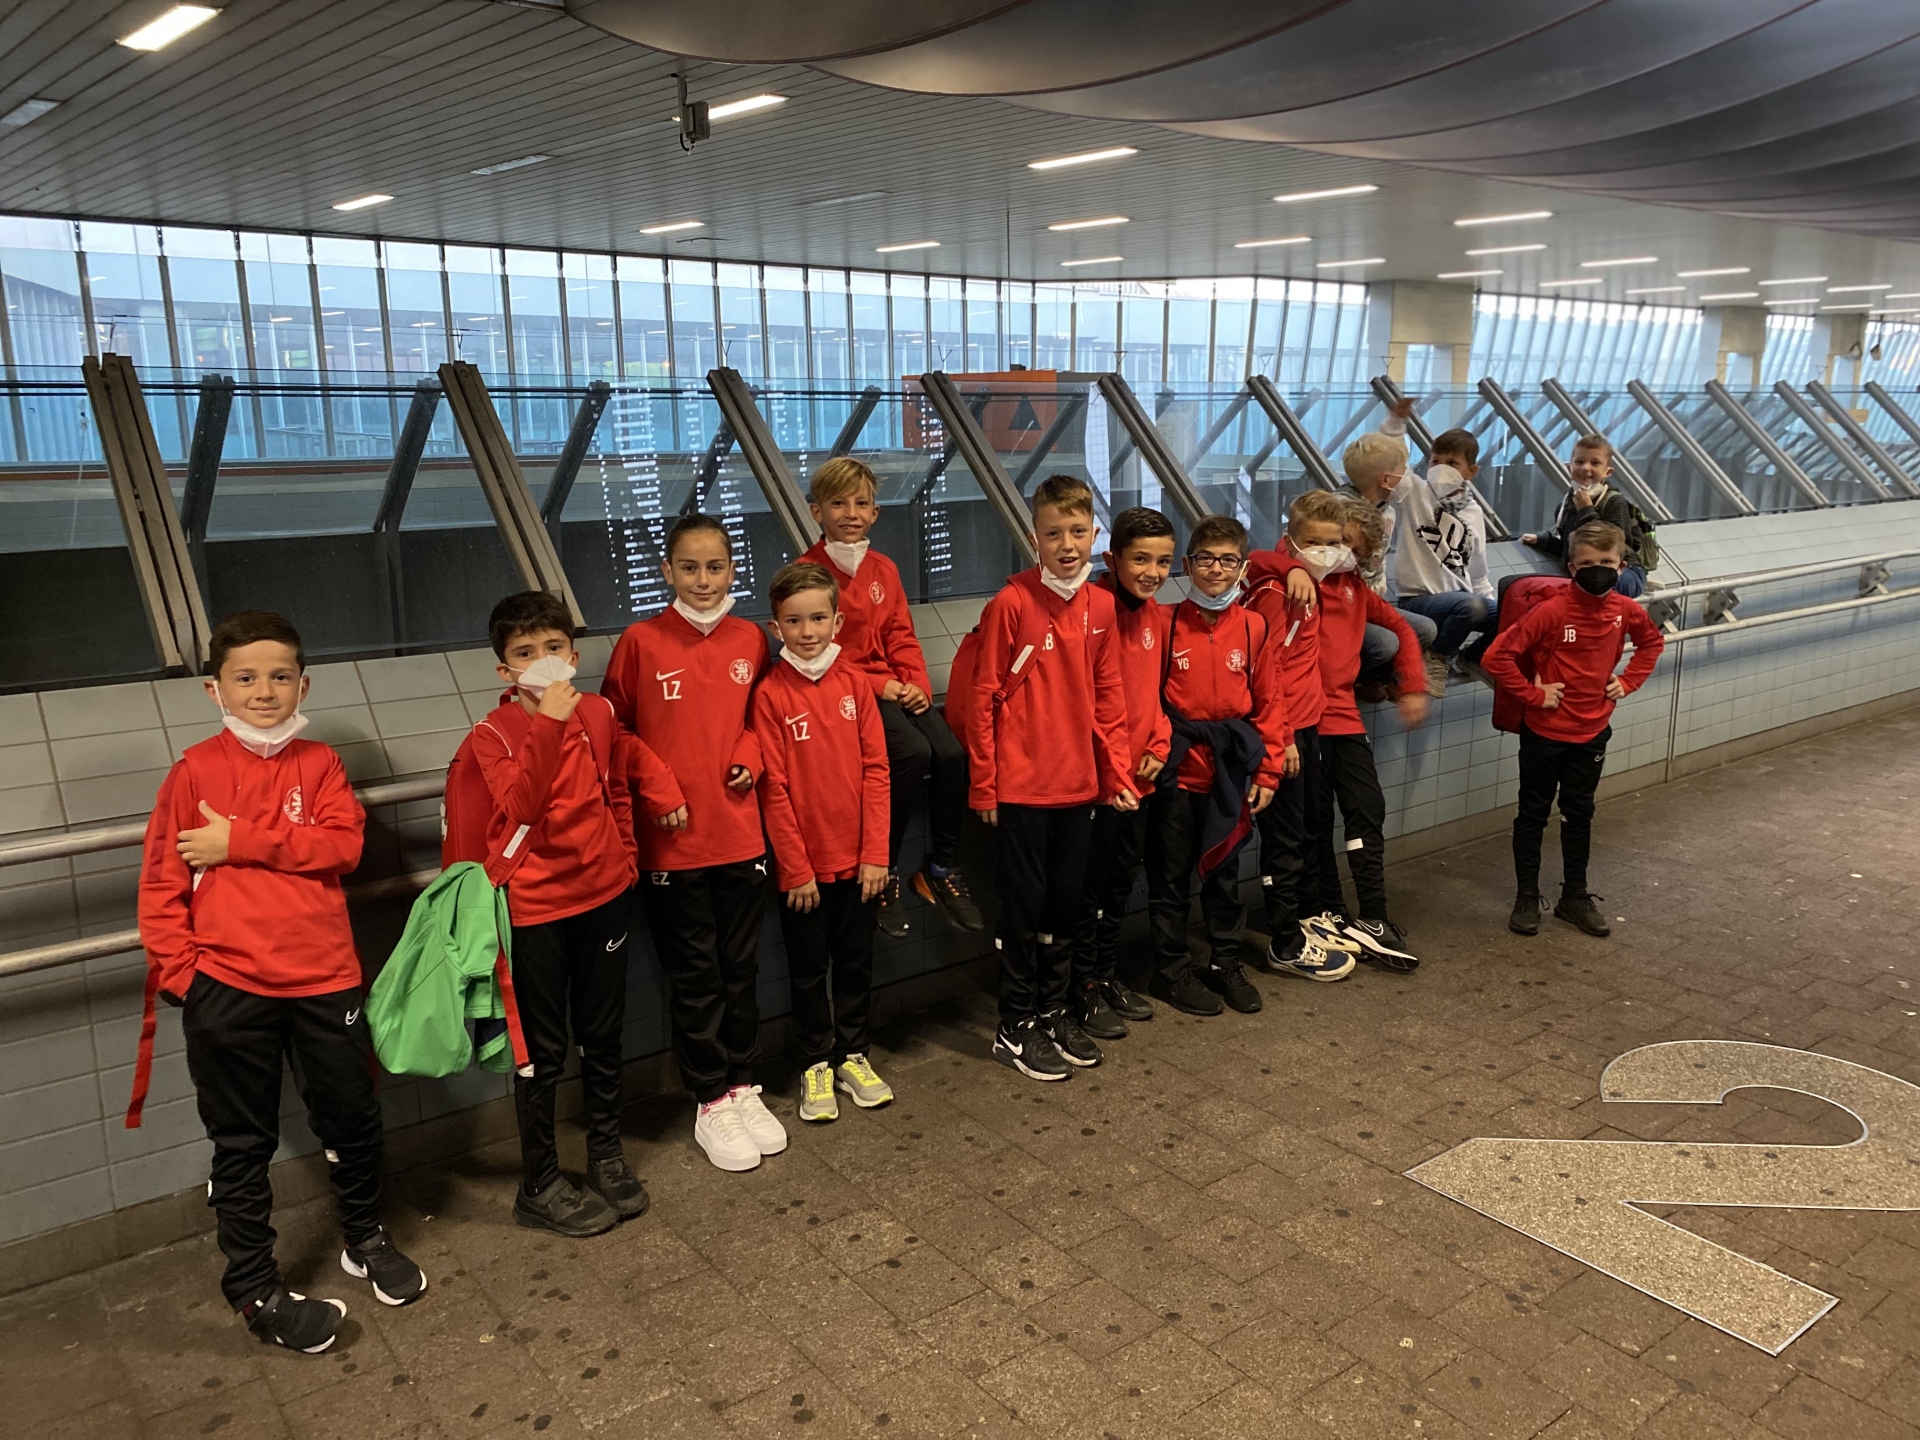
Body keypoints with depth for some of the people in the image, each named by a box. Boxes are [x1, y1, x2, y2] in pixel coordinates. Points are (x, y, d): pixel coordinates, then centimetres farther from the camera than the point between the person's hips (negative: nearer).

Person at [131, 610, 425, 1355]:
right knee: (243, 1144, 10)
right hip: (227, 986, -1)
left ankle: (365, 1239, 38)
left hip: (322, 978, 2)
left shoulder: (319, 763, 4)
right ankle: (254, 1288, 27)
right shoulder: (194, 772, 0)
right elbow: (161, 883, -1)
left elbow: (343, 843, -11)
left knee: (353, 1119, 13)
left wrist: (240, 842, -16)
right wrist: (181, 970, -9)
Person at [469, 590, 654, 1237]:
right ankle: (539, 1186, 23)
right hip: (533, 909, -4)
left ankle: (607, 1158, 35)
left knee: (603, 1038, 16)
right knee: (542, 1052, 6)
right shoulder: (493, 734, -11)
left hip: (602, 895, 4)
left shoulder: (598, 713, 1)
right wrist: (548, 723, -34)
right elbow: (519, 806, -29)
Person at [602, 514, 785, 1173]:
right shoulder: (641, 642, -7)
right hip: (672, 841, -3)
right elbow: (614, 727, 0)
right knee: (695, 977, 8)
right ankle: (711, 1103, 23)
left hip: (740, 834, 3)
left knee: (740, 968, 14)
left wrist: (749, 754, -3)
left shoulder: (750, 639, 2)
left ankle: (742, 1085, 31)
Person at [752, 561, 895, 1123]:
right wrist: (796, 867, -10)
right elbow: (774, 788, -9)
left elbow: (875, 770, -2)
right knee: (809, 967, 12)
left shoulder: (854, 683, -1)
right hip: (803, 864, -2)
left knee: (856, 961, 15)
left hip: (856, 859, 3)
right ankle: (816, 1063, 28)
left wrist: (875, 851, -6)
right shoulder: (770, 693, -9)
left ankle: (853, 1055, 32)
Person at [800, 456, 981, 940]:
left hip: (899, 689, 6)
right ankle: (885, 873, -12)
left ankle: (942, 868, 1)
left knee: (951, 753, -18)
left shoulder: (884, 568, 14)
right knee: (914, 752, -29)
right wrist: (878, 686, -15)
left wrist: (916, 684, -6)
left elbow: (901, 636, 13)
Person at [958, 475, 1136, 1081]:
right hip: (1022, 786, -5)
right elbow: (981, 699, -10)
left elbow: (1107, 695, 10)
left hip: (1079, 783, 5)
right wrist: (983, 785, -9)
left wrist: (1117, 770, 7)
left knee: (1067, 901, 15)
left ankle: (1053, 1012, 32)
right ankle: (1016, 1027, 20)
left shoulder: (1100, 605, 3)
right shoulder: (1011, 604, -13)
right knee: (1023, 905, 5)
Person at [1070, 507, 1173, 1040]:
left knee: (1123, 880, 18)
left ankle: (1107, 976, 34)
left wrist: (1159, 745, 4)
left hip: (1139, 774, 8)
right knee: (1090, 885, 5)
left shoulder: (1158, 616, 7)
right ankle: (1083, 990, 20)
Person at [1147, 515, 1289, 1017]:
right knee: (1171, 874, 8)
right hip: (1178, 769, -2)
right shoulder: (1168, 623, -6)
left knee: (1224, 871, 16)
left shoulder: (1253, 627, 1)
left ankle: (1225, 963, 31)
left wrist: (1267, 772, 2)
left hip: (1231, 770, 3)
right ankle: (1172, 970, 22)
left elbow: (1270, 702, 4)